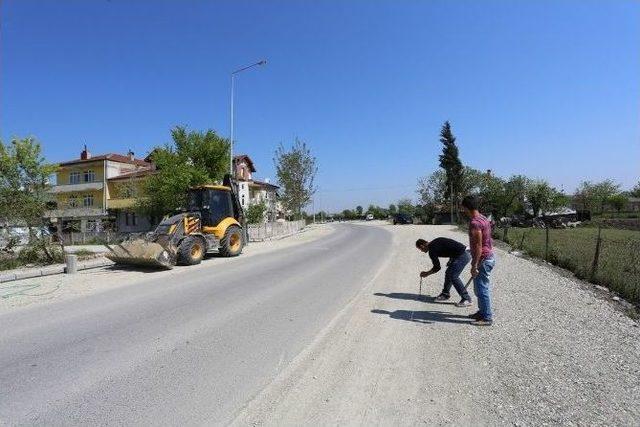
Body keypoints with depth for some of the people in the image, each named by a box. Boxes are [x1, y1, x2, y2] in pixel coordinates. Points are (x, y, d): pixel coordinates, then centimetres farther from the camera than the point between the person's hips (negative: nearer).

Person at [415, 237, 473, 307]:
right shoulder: (435, 243, 15)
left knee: (453, 276, -9)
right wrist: (451, 261, 17)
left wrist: (427, 274, 9)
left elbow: (437, 268, -6)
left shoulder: (432, 250, -11)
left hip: (463, 255, -10)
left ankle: (467, 299, -3)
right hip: (465, 252, 10)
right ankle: (445, 294, 28)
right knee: (448, 273, 15)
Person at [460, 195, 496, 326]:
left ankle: (487, 318, 8)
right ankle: (482, 312, 32)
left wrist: (474, 265, -21)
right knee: (479, 288, 20)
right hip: (488, 256, 10)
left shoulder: (474, 223, -21)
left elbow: (478, 246, -24)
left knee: (482, 289, -1)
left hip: (483, 259, -10)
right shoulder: (483, 218, 11)